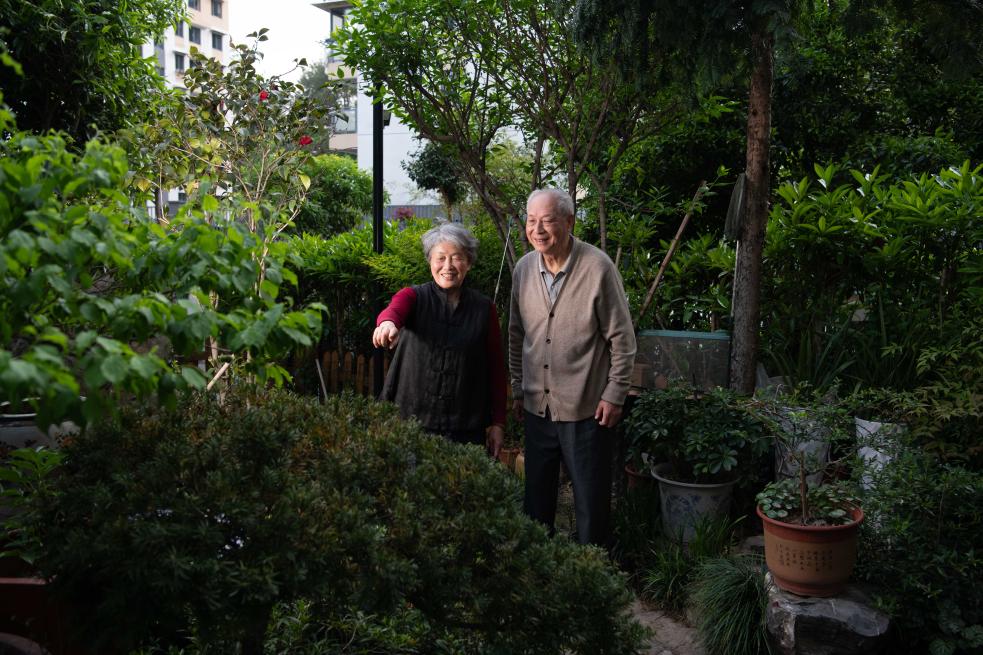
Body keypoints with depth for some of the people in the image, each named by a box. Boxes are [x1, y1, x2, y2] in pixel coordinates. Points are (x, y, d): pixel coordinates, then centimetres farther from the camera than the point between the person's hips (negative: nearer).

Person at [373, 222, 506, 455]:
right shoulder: (413, 296, 1)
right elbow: (393, 310, -23)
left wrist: (498, 423, 3)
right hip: (411, 419, -1)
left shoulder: (484, 308, 5)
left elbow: (496, 367, 6)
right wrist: (387, 324, -47)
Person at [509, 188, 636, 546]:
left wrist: (614, 395, -10)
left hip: (586, 409, -5)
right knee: (536, 495, 18)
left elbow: (621, 339, -9)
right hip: (537, 406, 5)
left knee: (591, 502, 6)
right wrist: (518, 390, 14)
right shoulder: (524, 269, 2)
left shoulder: (598, 268, -14)